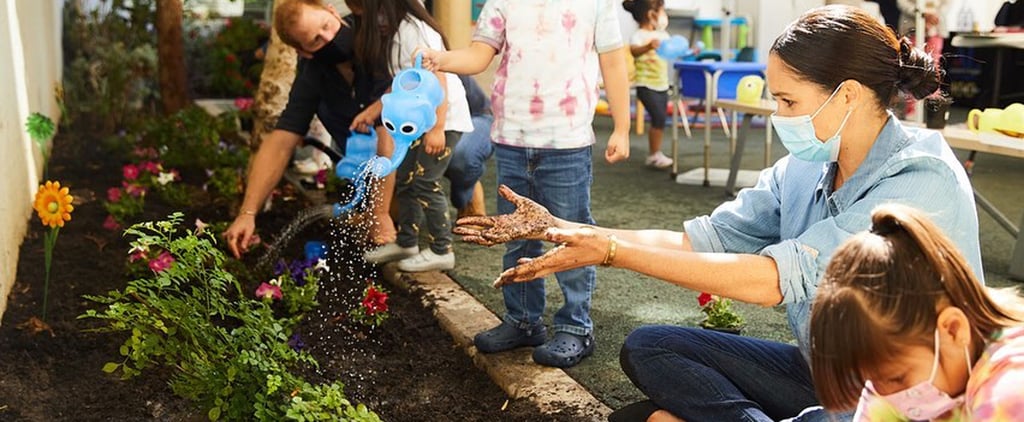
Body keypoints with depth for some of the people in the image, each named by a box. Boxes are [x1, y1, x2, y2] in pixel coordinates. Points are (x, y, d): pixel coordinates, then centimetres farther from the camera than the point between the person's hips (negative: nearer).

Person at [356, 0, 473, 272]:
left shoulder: (414, 30, -21)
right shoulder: (393, 32, 8)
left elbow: (437, 79, -23)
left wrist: (437, 128, -25)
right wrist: (372, 112, 13)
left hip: (444, 117, -9)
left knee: (425, 182, -7)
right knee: (404, 179, 12)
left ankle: (442, 251, 5)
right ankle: (406, 242, 25)